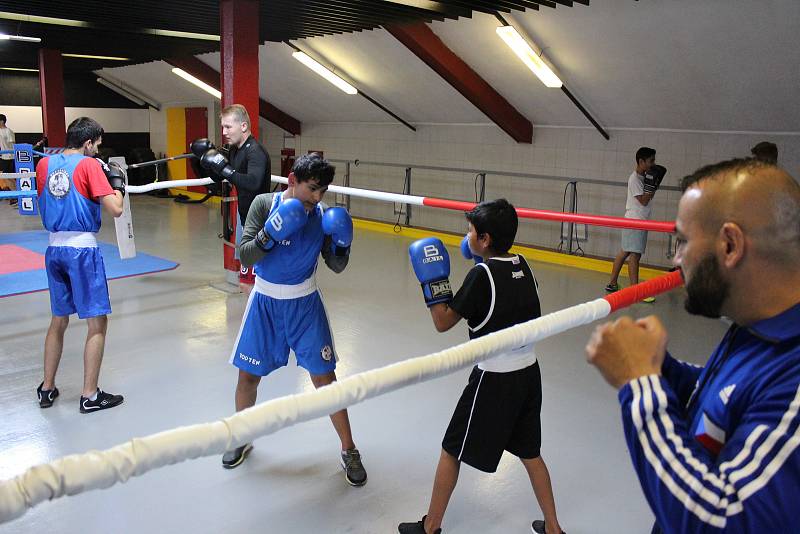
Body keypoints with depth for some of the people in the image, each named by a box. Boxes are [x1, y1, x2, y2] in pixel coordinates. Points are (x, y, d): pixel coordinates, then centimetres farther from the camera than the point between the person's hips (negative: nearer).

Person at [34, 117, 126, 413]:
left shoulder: (44, 164, 8)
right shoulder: (89, 165, -10)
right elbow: (115, 210, -17)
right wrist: (118, 185, 2)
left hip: (54, 249, 7)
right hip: (83, 249, -7)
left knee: (59, 319, 19)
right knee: (97, 322, 2)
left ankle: (47, 388, 27)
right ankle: (90, 396, 5)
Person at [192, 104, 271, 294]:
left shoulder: (255, 151, -20)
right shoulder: (234, 150, 8)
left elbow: (253, 183, -38)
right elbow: (218, 178, 18)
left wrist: (224, 168, -34)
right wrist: (207, 157, 3)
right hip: (244, 216, 10)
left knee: (247, 283, -10)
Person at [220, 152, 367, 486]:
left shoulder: (323, 214, -10)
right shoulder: (264, 204, -14)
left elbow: (336, 267, -2)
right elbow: (245, 258, -18)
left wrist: (341, 245, -22)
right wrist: (271, 233, -33)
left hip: (305, 305, 0)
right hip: (265, 302, 0)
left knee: (324, 377, 0)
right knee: (248, 375, 10)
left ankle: (349, 451, 15)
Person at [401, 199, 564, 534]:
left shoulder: (481, 274, -18)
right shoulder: (522, 265, 1)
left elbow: (443, 322, -14)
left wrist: (433, 277, -9)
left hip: (494, 379, -7)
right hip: (528, 372, 7)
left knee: (451, 451, 10)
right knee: (529, 453, 22)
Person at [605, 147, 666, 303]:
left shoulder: (645, 175, 12)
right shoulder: (634, 178, -15)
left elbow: (648, 197, 16)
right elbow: (643, 201, -17)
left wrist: (654, 183, 5)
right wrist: (653, 183, -16)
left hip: (642, 220, 9)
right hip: (634, 220, -9)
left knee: (624, 252, 12)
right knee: (635, 254, -8)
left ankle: (613, 283, 19)